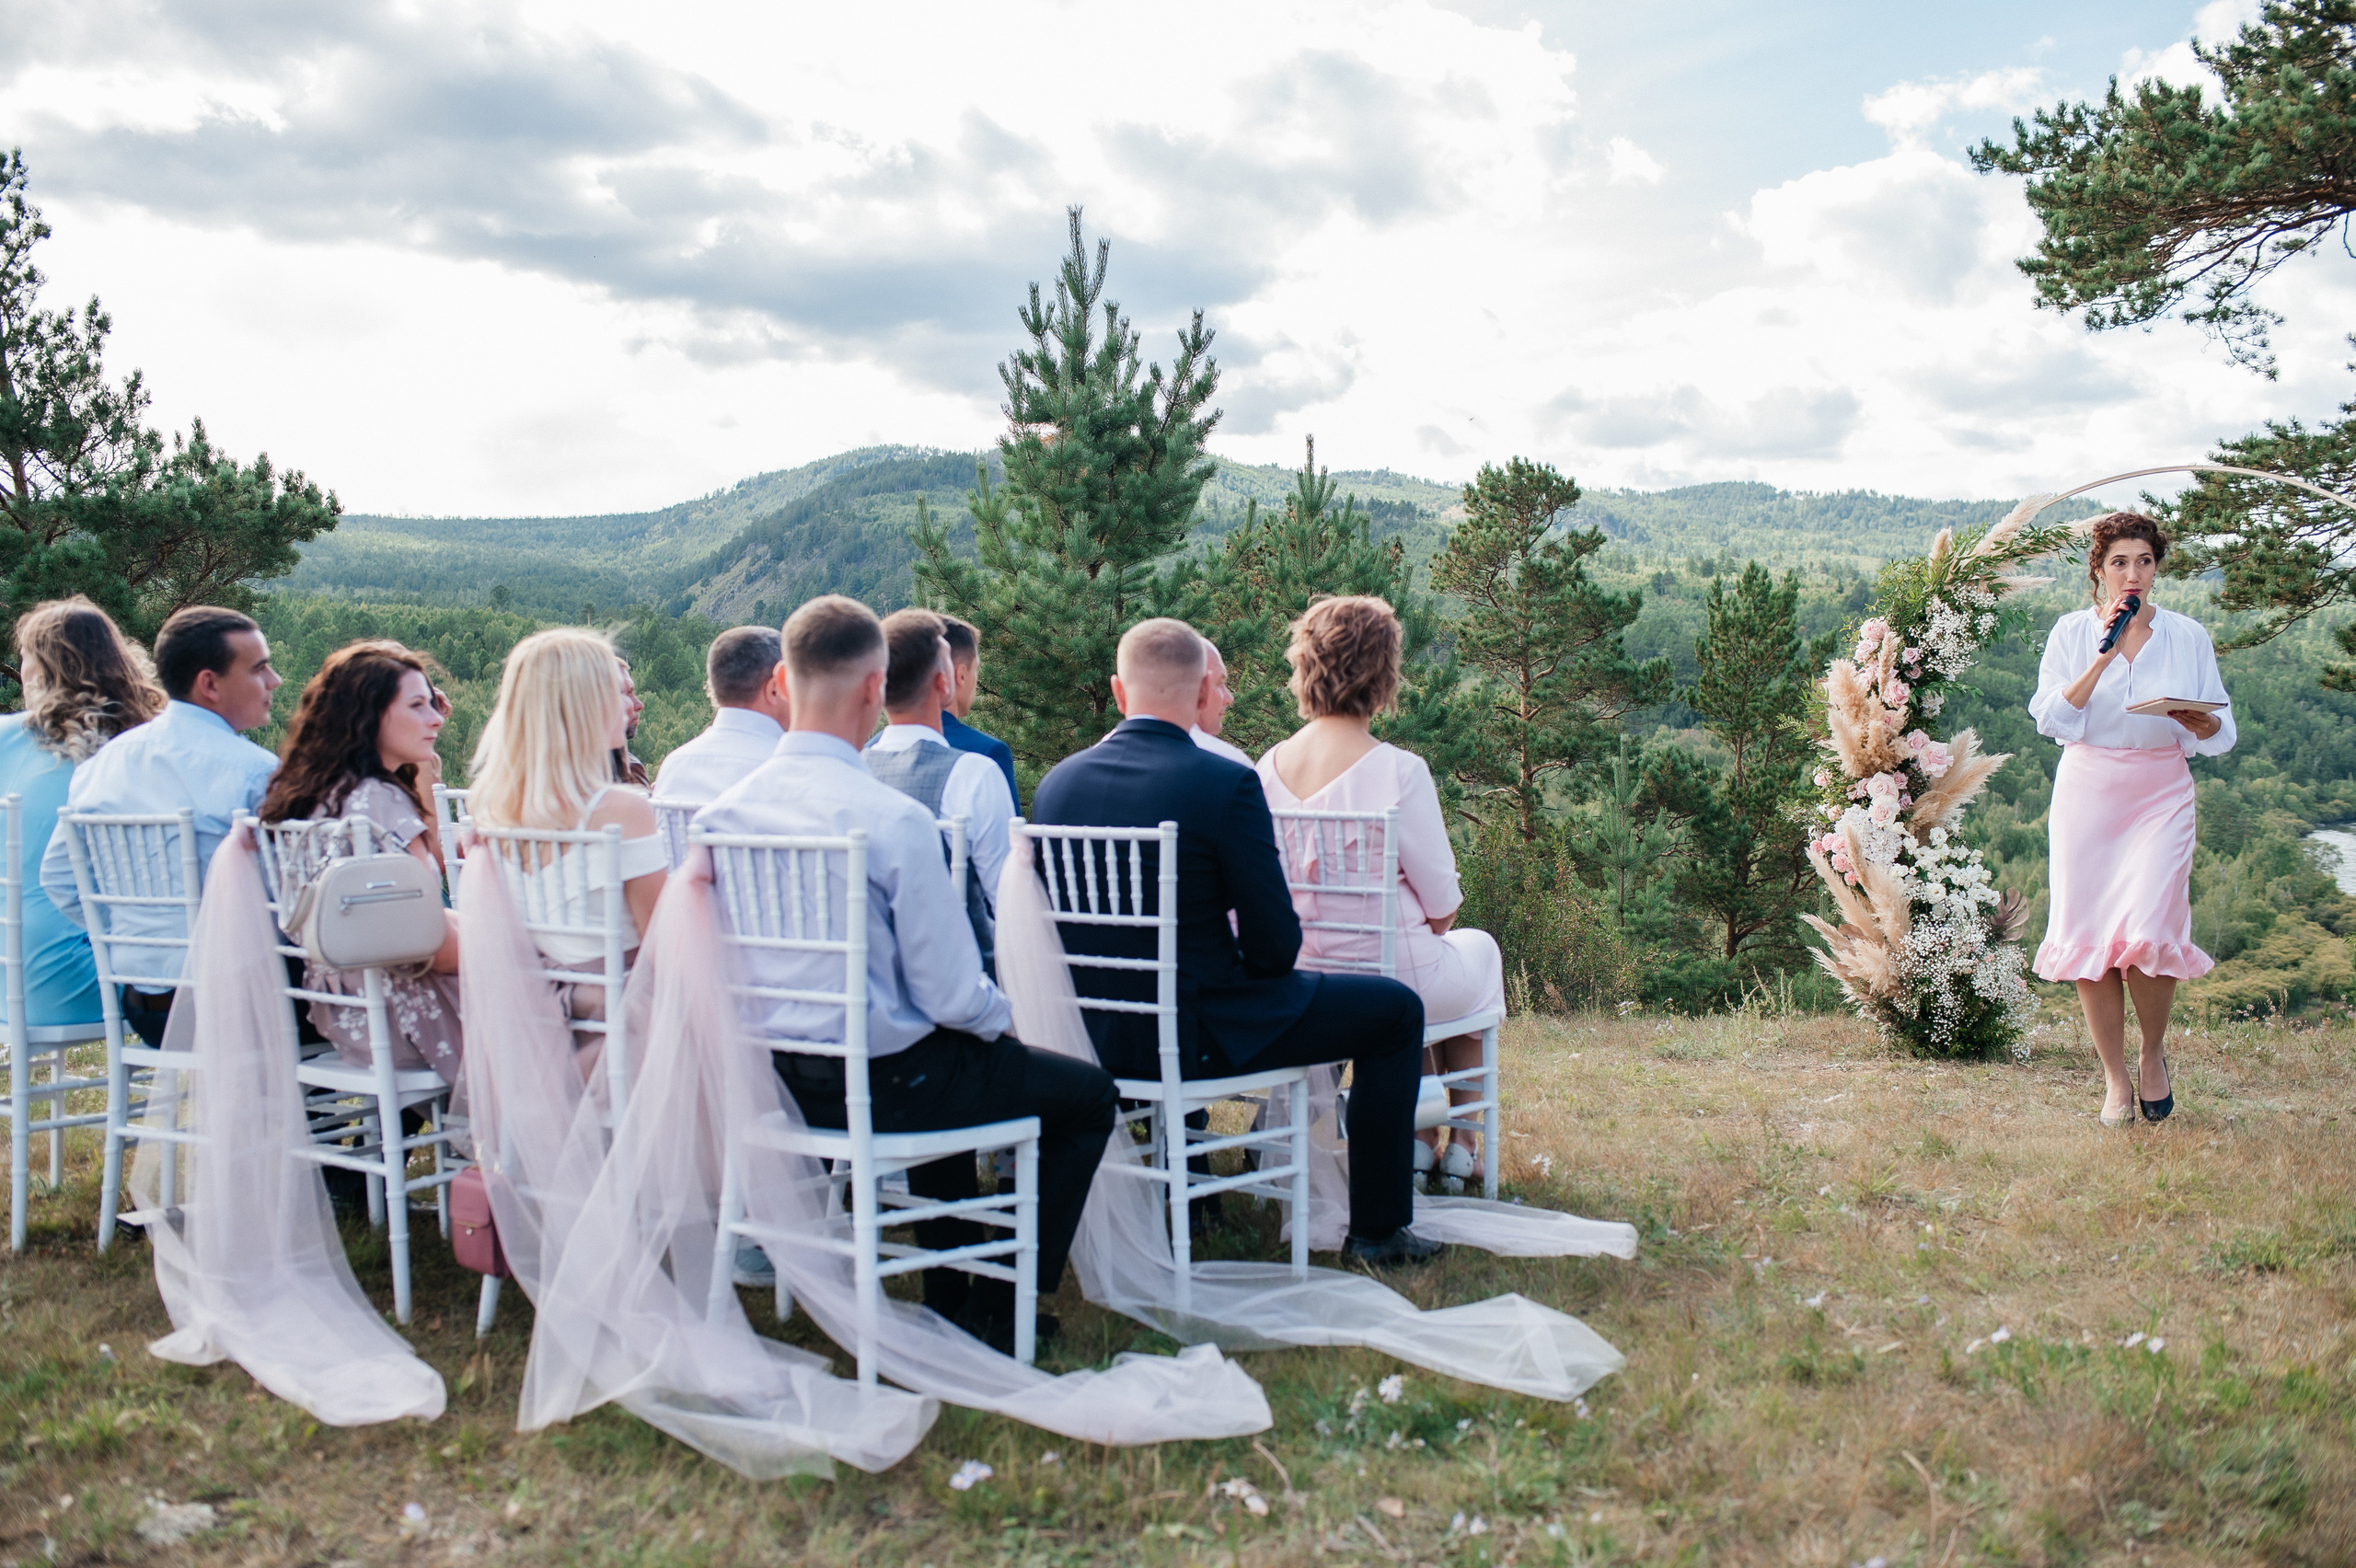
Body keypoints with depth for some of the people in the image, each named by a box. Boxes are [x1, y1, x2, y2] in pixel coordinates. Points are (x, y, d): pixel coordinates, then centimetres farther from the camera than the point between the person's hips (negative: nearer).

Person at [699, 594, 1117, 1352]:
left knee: (951, 1060, 37)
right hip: (879, 1081, -7)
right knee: (1089, 1093, 13)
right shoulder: (895, 820, -23)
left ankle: (949, 1291, 43)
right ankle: (996, 1311, 18)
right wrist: (999, 1013, 3)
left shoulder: (721, 812, -4)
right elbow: (950, 994, -21)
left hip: (776, 1080, 8)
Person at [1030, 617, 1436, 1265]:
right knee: (1397, 1009, 9)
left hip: (1090, 1032, 7)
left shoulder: (1057, 781, 0)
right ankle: (1377, 1228, 16)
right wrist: (1256, 958, 9)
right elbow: (1276, 946, -15)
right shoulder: (1227, 783, -18)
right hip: (1194, 1034, -7)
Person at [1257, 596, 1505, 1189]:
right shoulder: (1399, 770, -22)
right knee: (1479, 947, 30)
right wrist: (1434, 925, 10)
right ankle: (1461, 1145, 37)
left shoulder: (1271, 765, -6)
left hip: (1298, 981, 5)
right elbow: (1442, 902, -15)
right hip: (1390, 977, -5)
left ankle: (1417, 1138, 40)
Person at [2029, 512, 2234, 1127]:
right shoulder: (2071, 632, 5)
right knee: (2088, 935, -4)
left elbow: (2219, 731, 7)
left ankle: (2153, 1054, 13)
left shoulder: (2187, 635, 7)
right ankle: (2115, 1080, 11)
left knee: (2149, 933, -15)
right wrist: (2103, 654, -14)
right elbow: (2050, 717, -8)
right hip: (2087, 790, 0)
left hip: (2160, 793, 0)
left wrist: (2192, 717, -15)